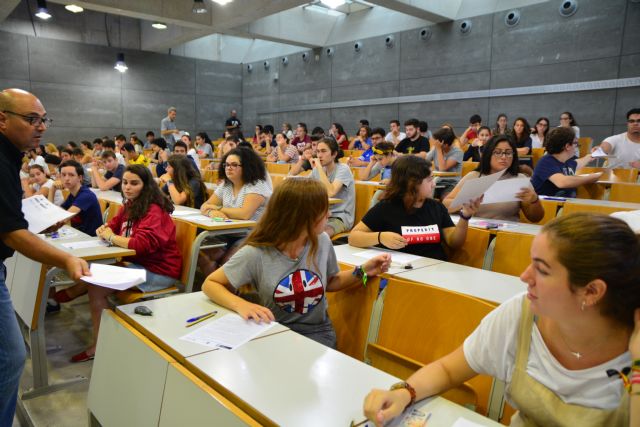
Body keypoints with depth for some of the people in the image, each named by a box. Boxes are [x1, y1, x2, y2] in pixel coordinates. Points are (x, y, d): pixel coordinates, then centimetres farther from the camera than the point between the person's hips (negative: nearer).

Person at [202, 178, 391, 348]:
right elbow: (210, 284, -7)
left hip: (318, 333, 2)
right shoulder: (255, 254, -18)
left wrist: (362, 271, -3)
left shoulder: (322, 242, -6)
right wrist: (241, 304, -26)